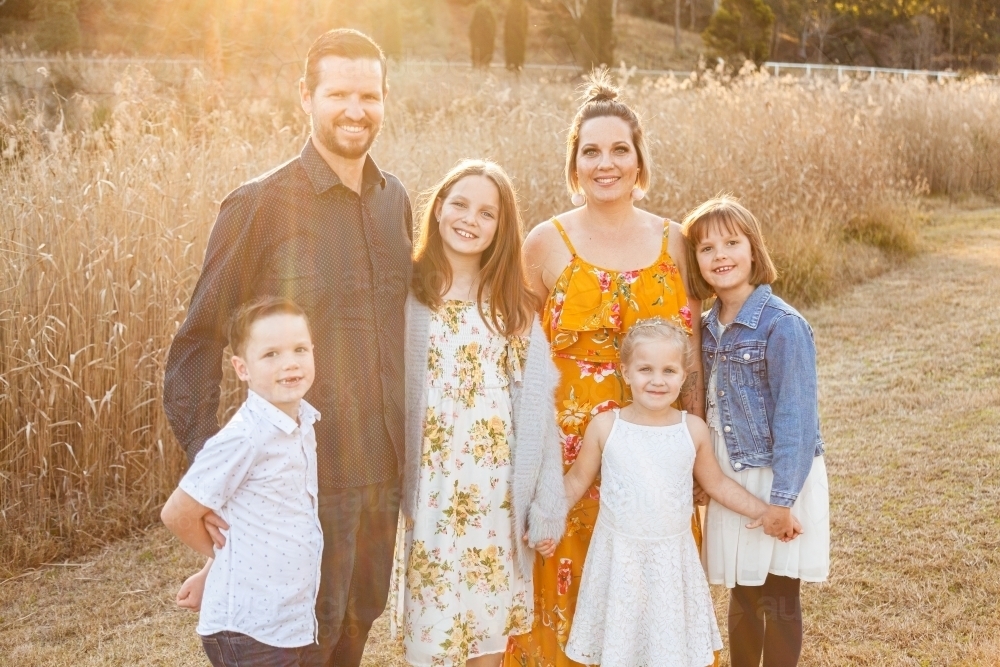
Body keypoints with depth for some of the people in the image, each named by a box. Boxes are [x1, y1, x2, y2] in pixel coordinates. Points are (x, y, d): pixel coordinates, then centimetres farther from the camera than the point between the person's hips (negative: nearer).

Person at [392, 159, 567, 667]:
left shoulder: (514, 305, 7)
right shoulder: (407, 294, -1)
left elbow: (537, 407, 3)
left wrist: (547, 505, 0)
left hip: (497, 491, 2)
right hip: (430, 489, -2)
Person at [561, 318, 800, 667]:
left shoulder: (693, 429, -4)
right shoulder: (604, 427, -8)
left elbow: (716, 483, 10)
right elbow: (577, 480, 4)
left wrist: (764, 510, 6)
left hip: (672, 559, 1)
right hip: (619, 558, -1)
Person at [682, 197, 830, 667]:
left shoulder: (782, 326, -16)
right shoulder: (708, 327, 4)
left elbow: (795, 417, -17)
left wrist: (782, 499, -18)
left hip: (777, 480, -6)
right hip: (730, 478, 6)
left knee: (777, 599, 5)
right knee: (742, 594, 17)